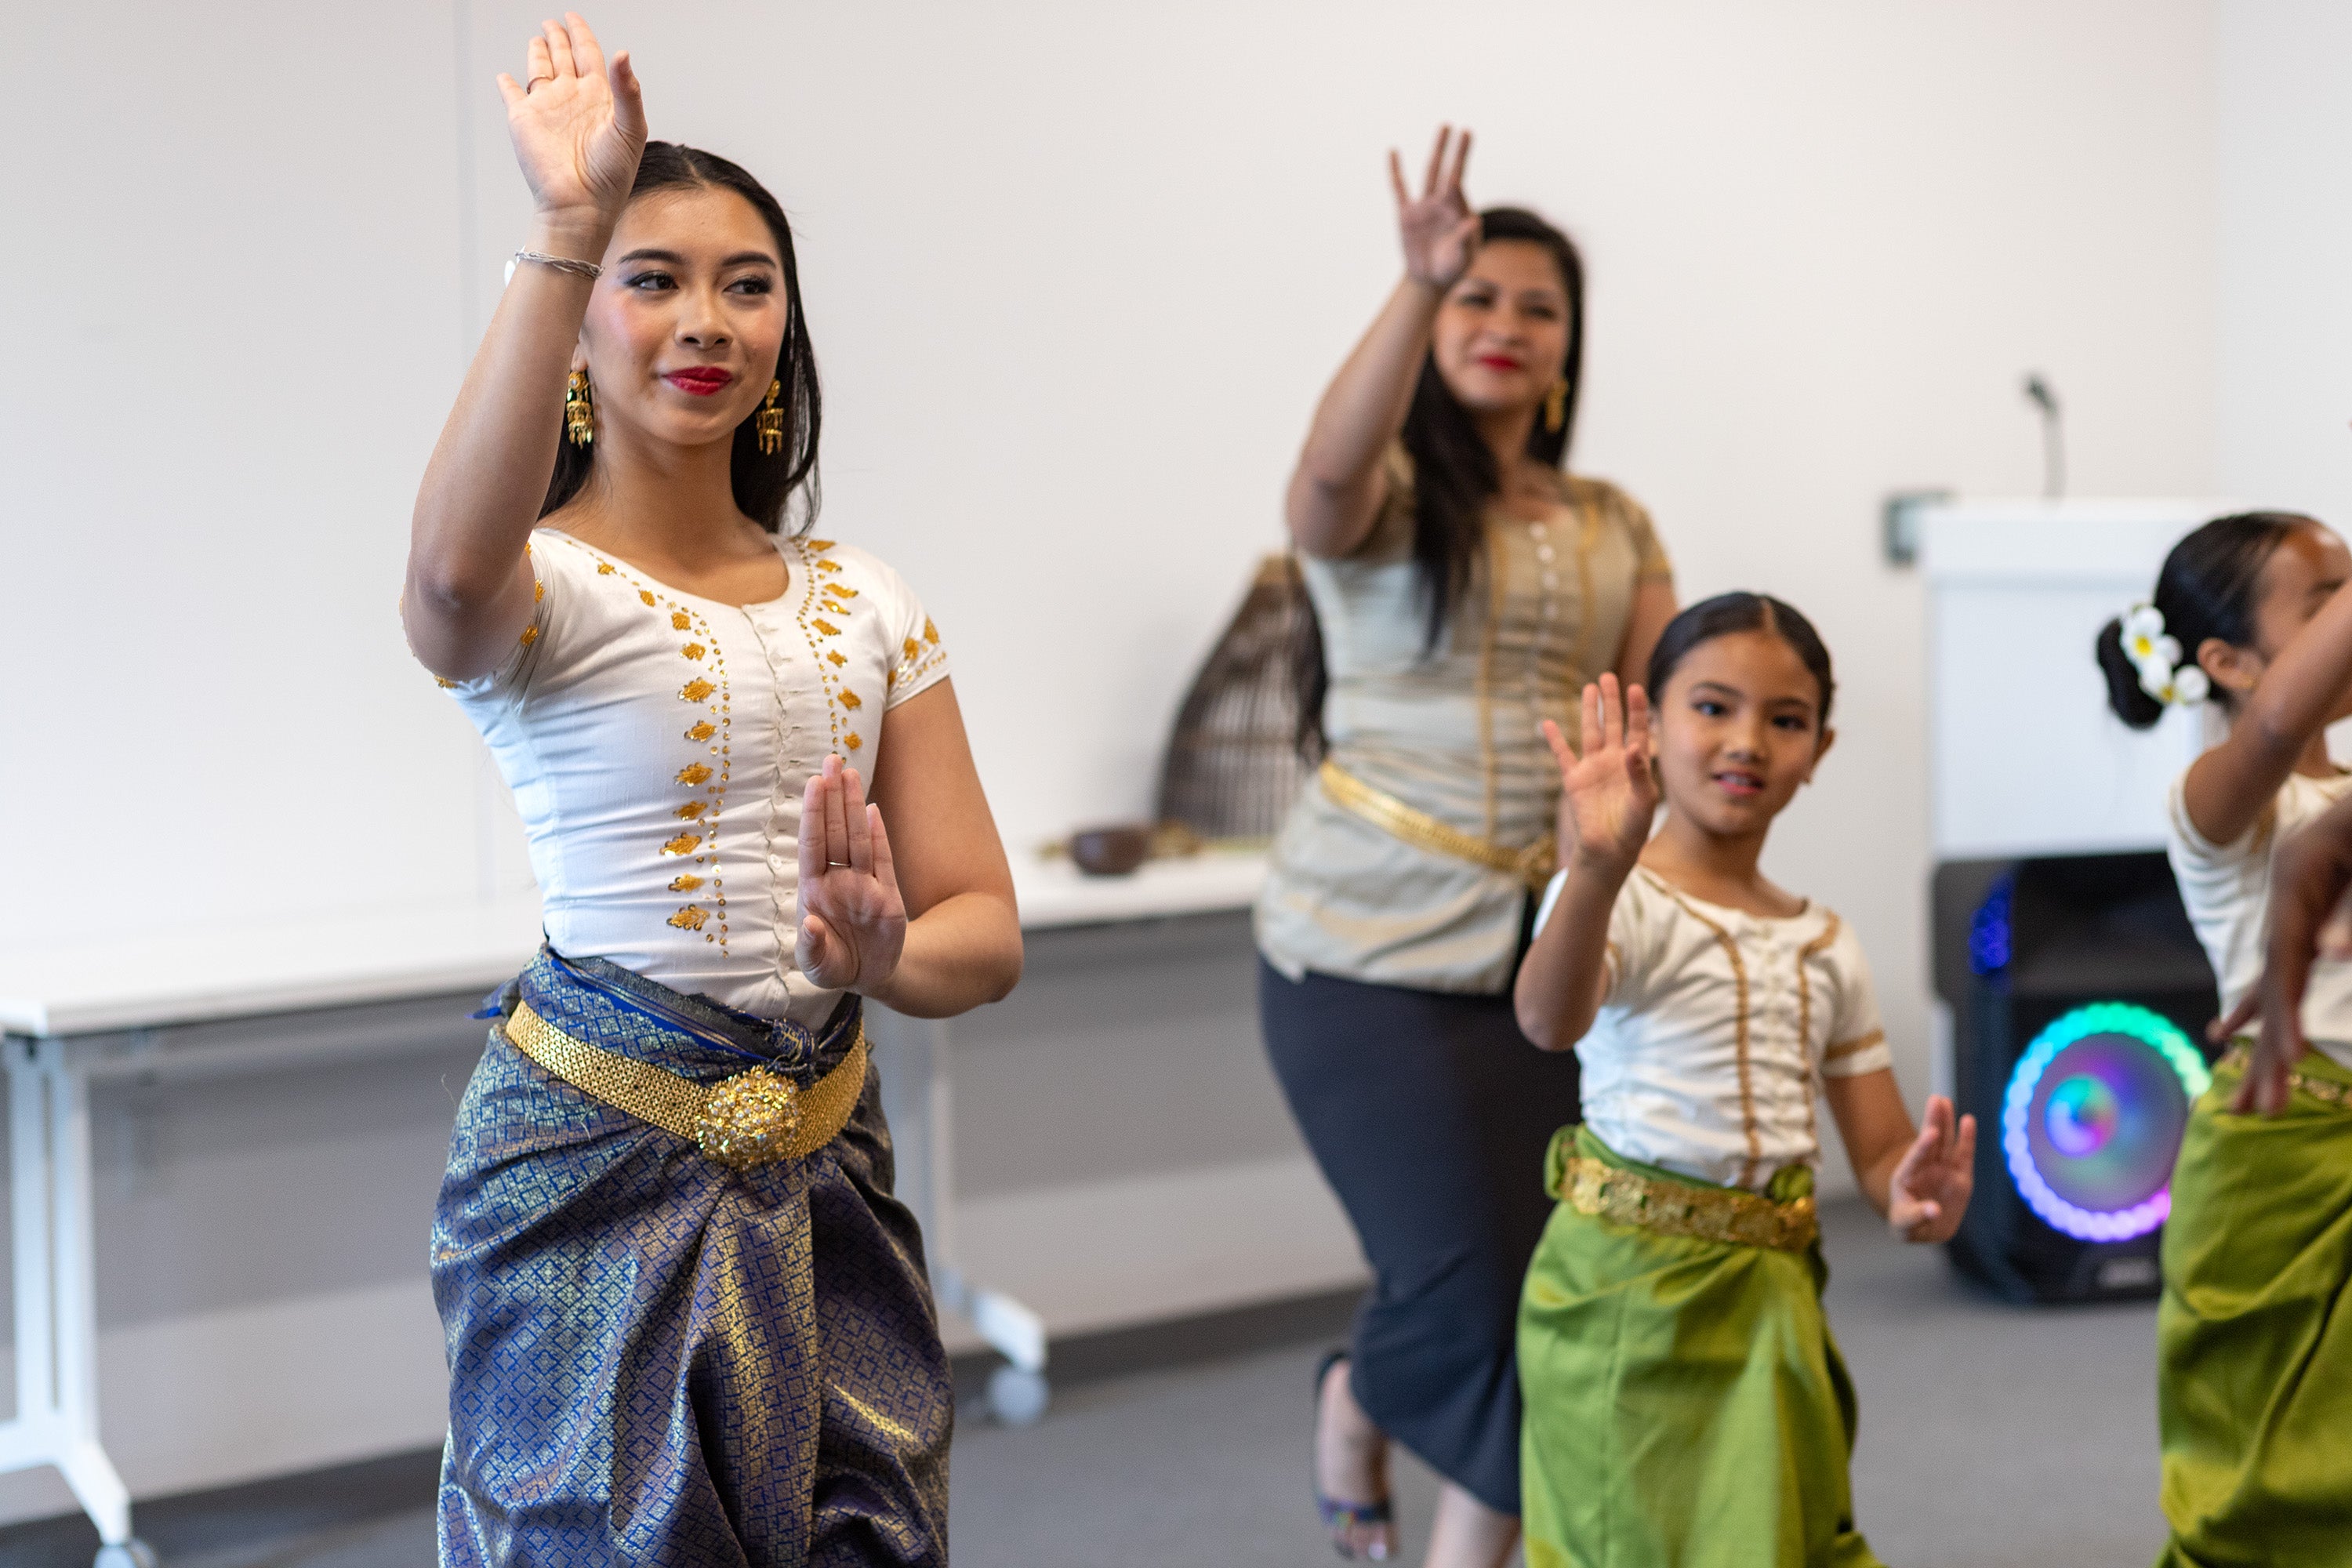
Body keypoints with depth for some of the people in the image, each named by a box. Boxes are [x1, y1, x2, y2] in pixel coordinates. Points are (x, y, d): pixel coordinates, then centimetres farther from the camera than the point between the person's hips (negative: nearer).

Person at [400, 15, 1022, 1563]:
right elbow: (454, 577, -36)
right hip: (600, 1161, -5)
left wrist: (885, 957, -20)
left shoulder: (862, 600, 9)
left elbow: (986, 932, 4)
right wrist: (570, 225, -38)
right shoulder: (542, 587, -8)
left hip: (822, 1157, 5)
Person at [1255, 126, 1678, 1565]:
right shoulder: (1383, 497, -1)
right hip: (1374, 953, -5)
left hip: (1553, 948, 5)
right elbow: (1331, 469, -26)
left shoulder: (1614, 527, 15)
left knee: (1549, 1289, 2)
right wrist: (1421, 284, -37)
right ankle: (1353, 1400, 26)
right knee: (1474, 1284, -8)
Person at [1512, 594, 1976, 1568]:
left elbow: (1882, 1150, 11)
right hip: (1634, 1294, -6)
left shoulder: (1825, 948, 11)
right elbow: (1548, 1022, -33)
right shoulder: (1623, 902, -11)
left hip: (1773, 1294, 6)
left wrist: (1910, 1201, -14)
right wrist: (1597, 873, -52)